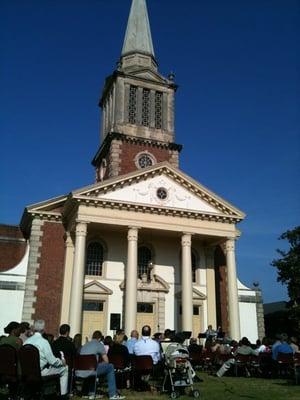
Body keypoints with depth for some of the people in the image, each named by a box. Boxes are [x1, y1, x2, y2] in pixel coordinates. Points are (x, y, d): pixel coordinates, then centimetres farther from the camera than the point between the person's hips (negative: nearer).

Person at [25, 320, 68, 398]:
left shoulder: (27, 341, 1)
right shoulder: (44, 342, -18)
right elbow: (52, 361, -16)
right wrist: (62, 362, 5)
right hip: (41, 371, -7)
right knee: (65, 369, 8)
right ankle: (63, 395, 10)